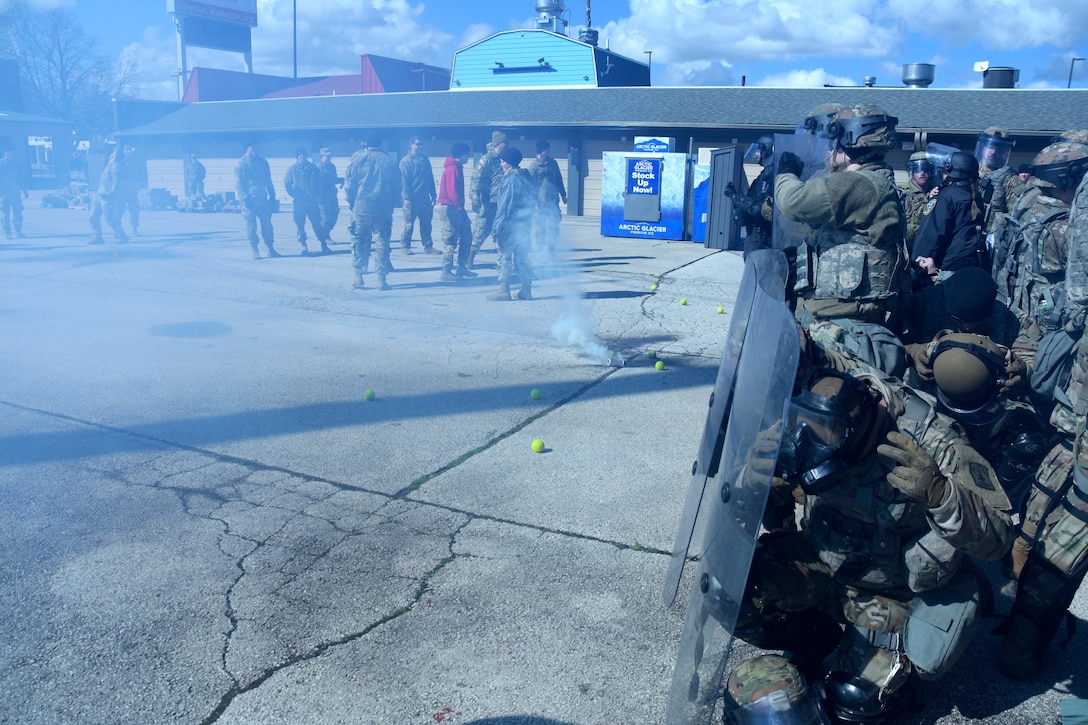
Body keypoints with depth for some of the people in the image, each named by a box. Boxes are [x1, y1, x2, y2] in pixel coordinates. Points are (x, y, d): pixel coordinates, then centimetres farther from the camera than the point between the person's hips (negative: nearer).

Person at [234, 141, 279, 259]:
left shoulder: (262, 161, 12)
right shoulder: (241, 164, -1)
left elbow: (268, 180, 17)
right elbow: (238, 183, -5)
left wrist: (272, 196, 11)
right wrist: (244, 198, -16)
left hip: (262, 198, 4)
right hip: (249, 199, -3)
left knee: (267, 223, 3)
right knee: (251, 225, -1)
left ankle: (270, 248, 10)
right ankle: (255, 250, 5)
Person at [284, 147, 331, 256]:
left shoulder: (313, 167, 5)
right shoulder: (292, 168, 3)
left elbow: (318, 182, 10)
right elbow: (286, 183, 5)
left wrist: (317, 194, 0)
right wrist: (293, 194, -4)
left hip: (312, 201, 0)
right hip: (298, 202, 0)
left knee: (317, 223, 0)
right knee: (299, 224, 1)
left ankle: (324, 245, 5)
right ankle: (304, 247, 8)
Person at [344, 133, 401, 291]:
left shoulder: (357, 158, -1)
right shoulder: (389, 161, 5)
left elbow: (349, 184, -2)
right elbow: (397, 187, 6)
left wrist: (351, 202, 11)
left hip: (361, 208, -1)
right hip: (384, 209, 1)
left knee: (359, 241, 10)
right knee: (383, 243, 8)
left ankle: (358, 277, 5)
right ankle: (382, 279, 7)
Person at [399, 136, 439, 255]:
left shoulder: (425, 159, 14)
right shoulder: (406, 161, -4)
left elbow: (430, 178, 16)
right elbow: (404, 180, -10)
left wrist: (433, 195, 13)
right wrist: (406, 198, -17)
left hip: (425, 199, 6)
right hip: (412, 199, -6)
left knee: (426, 224, 7)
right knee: (409, 224, -1)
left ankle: (428, 246, 12)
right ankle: (405, 246, 7)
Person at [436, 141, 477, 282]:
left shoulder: (457, 168, 16)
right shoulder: (453, 169, -15)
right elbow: (452, 191, -22)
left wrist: (461, 208, 14)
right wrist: (459, 207, -17)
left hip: (457, 209, 10)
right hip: (449, 208, -10)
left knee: (466, 237, 12)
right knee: (451, 242, -6)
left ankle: (461, 268, 19)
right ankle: (446, 272, 0)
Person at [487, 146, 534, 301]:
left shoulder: (510, 179, -14)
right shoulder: (525, 177, 11)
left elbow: (504, 206, -17)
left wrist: (498, 226, -14)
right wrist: (526, 221, 19)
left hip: (510, 225, -8)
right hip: (524, 224, 8)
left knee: (505, 257, -1)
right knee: (522, 256, 12)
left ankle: (503, 289, 2)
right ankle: (526, 290, 14)